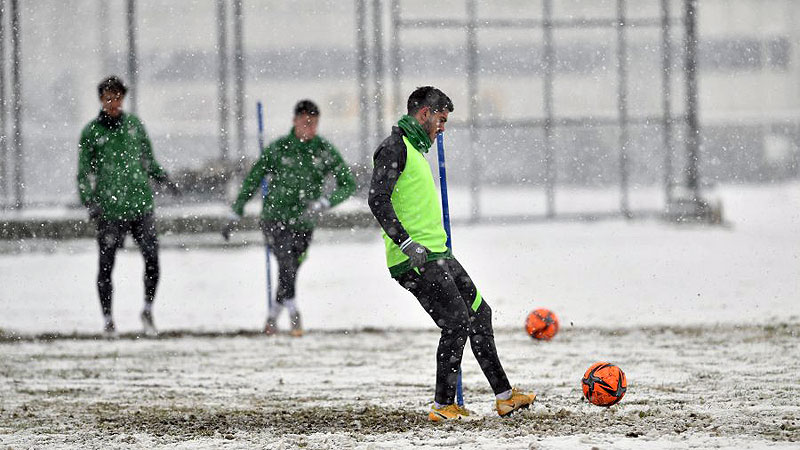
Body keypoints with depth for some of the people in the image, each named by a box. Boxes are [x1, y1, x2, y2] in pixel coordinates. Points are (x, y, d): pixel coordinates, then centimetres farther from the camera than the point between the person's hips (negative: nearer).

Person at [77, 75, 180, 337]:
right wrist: (89, 202, -10)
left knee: (152, 258, -7)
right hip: (109, 209, -2)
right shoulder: (91, 132, 2)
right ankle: (108, 319, 14)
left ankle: (148, 311, 12)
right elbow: (85, 172, 3)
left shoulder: (134, 125, 10)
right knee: (106, 265, 1)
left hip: (140, 204, 2)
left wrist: (163, 179, 7)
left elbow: (147, 158, 22)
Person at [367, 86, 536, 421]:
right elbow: (378, 199, -21)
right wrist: (408, 244, -26)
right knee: (458, 323, -12)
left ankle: (503, 396, 16)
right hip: (415, 259, -11)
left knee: (479, 313, 11)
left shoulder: (415, 148, 21)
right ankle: (443, 406, -3)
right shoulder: (395, 147, -11)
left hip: (436, 255, 11)